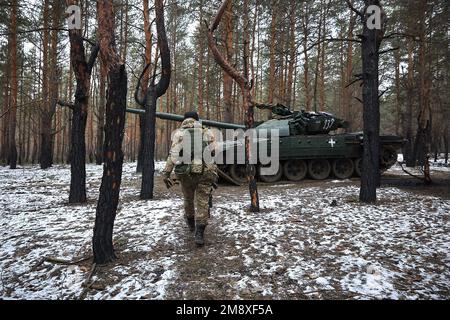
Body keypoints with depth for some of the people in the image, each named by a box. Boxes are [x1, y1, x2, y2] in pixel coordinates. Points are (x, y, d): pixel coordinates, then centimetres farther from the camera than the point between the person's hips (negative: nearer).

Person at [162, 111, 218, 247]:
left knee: (188, 199, 21)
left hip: (185, 172, 1)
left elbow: (173, 154, -6)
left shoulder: (179, 133, 5)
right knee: (202, 203, 3)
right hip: (205, 172, -1)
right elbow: (213, 153, 2)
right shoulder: (207, 132, 8)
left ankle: (191, 223, 43)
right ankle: (199, 234, -3)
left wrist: (166, 173, -7)